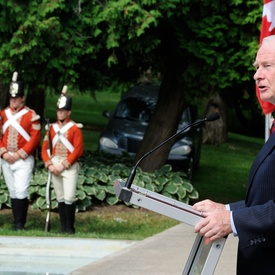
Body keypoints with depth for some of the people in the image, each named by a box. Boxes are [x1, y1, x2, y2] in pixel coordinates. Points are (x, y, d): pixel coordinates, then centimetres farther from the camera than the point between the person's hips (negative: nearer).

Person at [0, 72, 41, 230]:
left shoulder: (31, 116, -4)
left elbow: (35, 138, -9)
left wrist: (19, 154, -14)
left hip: (24, 160, -4)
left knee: (21, 191, -10)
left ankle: (20, 223, -5)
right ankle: (17, 222, 14)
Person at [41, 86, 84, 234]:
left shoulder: (75, 129, -3)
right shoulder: (52, 128, 11)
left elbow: (78, 150, -10)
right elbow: (45, 148, 9)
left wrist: (63, 165, -14)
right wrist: (50, 165, -5)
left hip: (70, 166, -5)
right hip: (54, 165, 5)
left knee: (69, 198, -10)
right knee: (60, 198, 7)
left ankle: (70, 228, -3)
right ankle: (63, 227, 11)